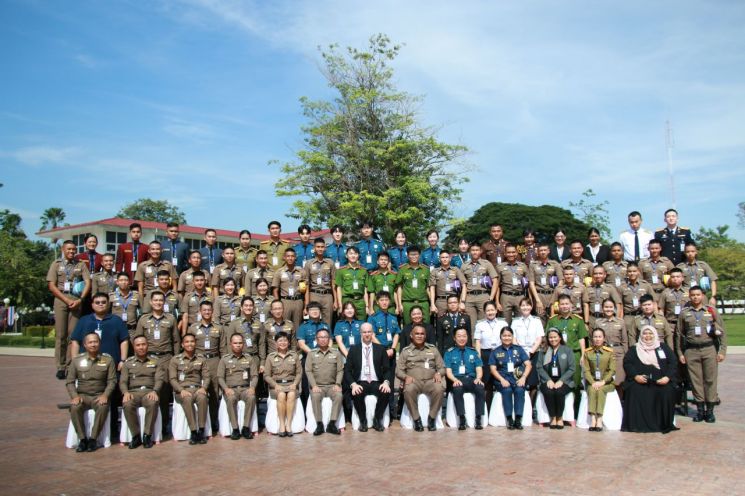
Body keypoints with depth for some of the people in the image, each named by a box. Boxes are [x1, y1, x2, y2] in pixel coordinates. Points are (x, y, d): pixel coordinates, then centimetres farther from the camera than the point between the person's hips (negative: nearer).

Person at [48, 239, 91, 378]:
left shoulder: (81, 265, 11)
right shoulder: (56, 264, 8)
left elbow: (88, 283, 5)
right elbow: (51, 285, 1)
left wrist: (80, 299, -8)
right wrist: (67, 300, -8)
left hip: (76, 300, 1)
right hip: (61, 299, -1)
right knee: (60, 334, -2)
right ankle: (60, 367, 1)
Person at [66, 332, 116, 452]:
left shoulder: (107, 360, 4)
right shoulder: (76, 360, 6)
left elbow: (112, 380, 2)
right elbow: (70, 382, 6)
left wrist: (105, 395, -14)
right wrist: (75, 396, -10)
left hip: (99, 395, -1)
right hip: (82, 395, 1)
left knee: (103, 407, -34)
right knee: (74, 407, -31)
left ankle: (93, 439, -21)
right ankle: (82, 439, -17)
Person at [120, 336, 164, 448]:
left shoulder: (155, 362, 16)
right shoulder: (128, 363, 17)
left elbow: (159, 379, 5)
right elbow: (122, 381, 9)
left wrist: (154, 391, -16)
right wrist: (126, 392, -13)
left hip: (149, 391, -1)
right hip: (133, 392, 1)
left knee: (153, 403, -36)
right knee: (127, 405, -34)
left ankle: (147, 435, -23)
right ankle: (136, 436, -19)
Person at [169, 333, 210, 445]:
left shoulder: (201, 359, 14)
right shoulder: (175, 360, 7)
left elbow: (206, 376, 11)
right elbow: (172, 379, 0)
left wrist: (203, 388, -10)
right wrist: (181, 390, -16)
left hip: (197, 389, 1)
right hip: (182, 390, -1)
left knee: (202, 398, -34)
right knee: (187, 399, -37)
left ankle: (201, 431, -29)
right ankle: (193, 432, -31)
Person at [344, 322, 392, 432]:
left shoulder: (380, 349, 10)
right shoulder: (353, 349, 8)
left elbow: (387, 369, 7)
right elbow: (347, 370, 3)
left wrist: (386, 382, -15)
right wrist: (353, 384, -16)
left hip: (376, 383, 1)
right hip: (360, 383, -1)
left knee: (386, 392, -31)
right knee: (357, 394, -34)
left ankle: (377, 419, -6)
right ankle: (363, 420, -8)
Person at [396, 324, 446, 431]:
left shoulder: (433, 349, 17)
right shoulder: (405, 351, 14)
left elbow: (442, 367, 15)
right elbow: (398, 370, 9)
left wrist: (438, 373, -8)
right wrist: (406, 376, -13)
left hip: (430, 380, 1)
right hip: (413, 381, -1)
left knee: (439, 388, -33)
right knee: (408, 390, -36)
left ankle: (431, 418, -15)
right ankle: (416, 419, -18)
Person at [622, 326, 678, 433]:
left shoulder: (664, 347, 18)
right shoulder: (634, 349, 16)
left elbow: (673, 363, 9)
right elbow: (627, 363, 5)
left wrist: (667, 377, -8)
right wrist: (635, 376, -12)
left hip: (660, 381, 1)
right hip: (640, 381, 0)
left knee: (667, 392, -29)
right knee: (634, 390, -30)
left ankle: (665, 424, -13)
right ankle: (638, 424, -21)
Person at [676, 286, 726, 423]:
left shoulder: (712, 311, 6)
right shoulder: (684, 313, 7)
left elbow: (722, 332, 5)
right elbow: (679, 334, 8)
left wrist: (722, 351, -2)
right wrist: (680, 353, 5)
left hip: (709, 349, -1)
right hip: (691, 351, 1)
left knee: (710, 380, 1)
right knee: (696, 380, 3)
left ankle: (710, 410, 10)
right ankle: (700, 410, 12)